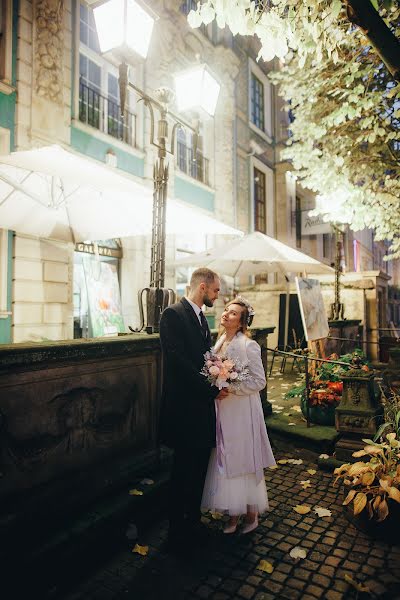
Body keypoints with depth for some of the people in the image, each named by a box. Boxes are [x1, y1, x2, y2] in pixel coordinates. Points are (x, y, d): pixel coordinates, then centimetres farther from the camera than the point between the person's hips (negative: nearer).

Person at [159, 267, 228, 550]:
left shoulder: (201, 317, 13)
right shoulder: (174, 314, -16)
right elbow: (179, 360, -23)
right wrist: (212, 388, -18)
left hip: (203, 403, 9)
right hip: (185, 405, -9)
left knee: (199, 468, 18)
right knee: (184, 470, 6)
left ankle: (192, 522, 35)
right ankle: (177, 529, 26)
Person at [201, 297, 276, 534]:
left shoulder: (249, 345, -14)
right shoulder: (219, 342, 7)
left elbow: (259, 381, -13)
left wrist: (231, 389, -20)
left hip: (242, 412, -6)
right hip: (222, 410, 6)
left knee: (244, 461, 7)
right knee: (225, 461, 13)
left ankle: (251, 513, 28)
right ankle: (234, 513, 30)